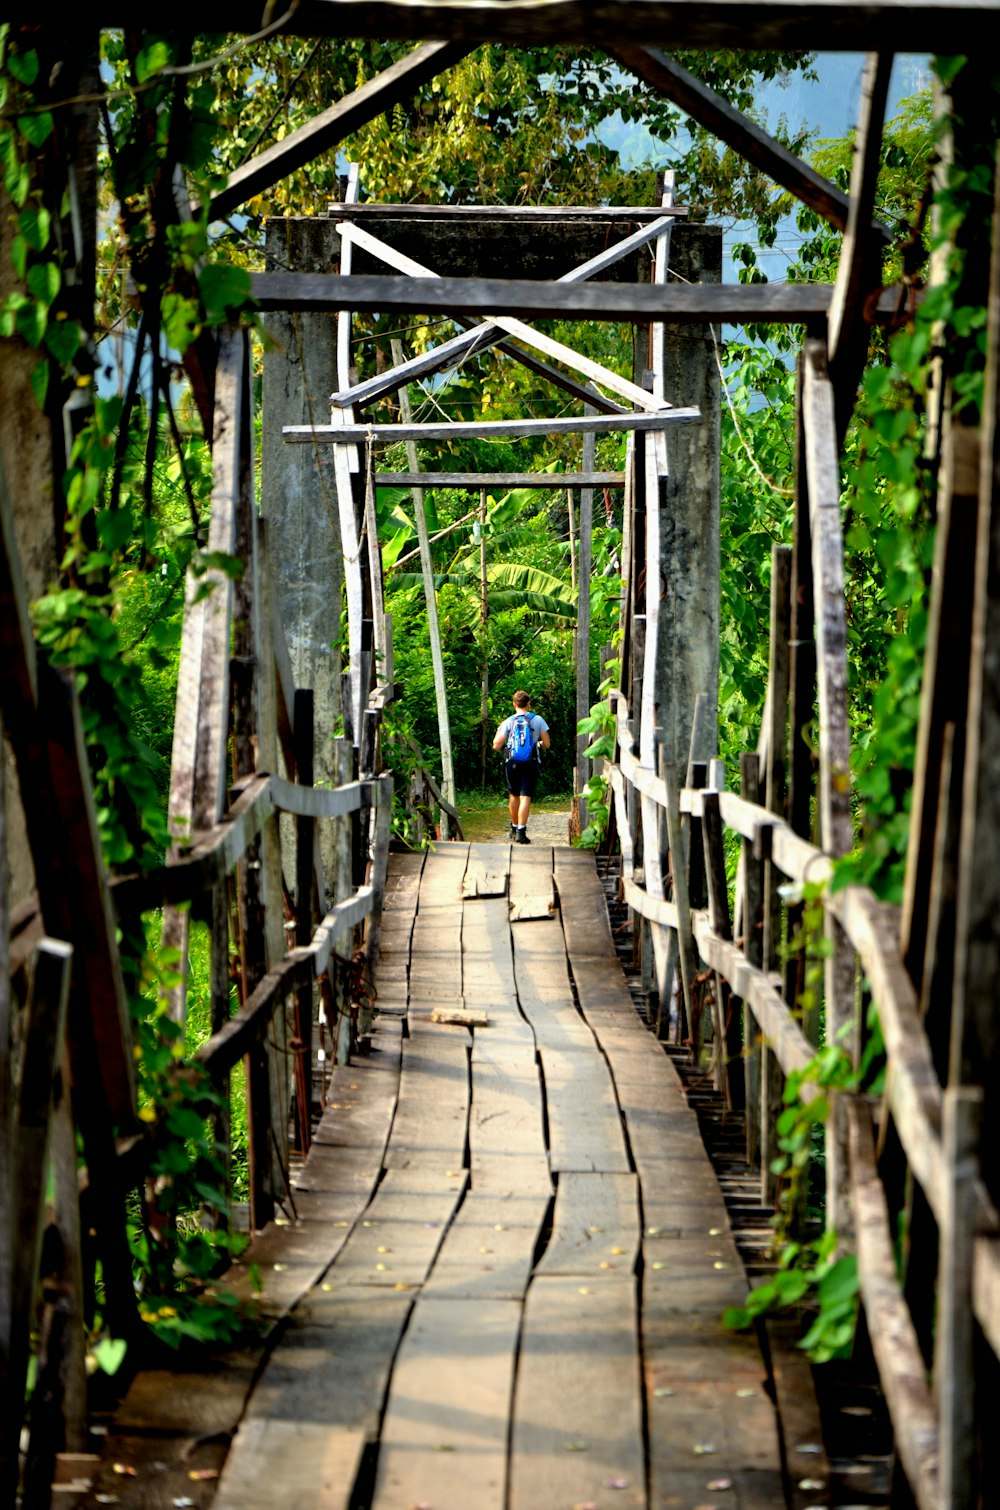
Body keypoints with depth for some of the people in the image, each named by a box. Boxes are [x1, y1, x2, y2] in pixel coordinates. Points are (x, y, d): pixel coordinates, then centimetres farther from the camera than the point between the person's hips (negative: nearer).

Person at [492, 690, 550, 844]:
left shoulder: (508, 722, 0)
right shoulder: (537, 720, -1)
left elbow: (496, 746, -3)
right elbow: (547, 744, 0)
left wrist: (497, 734, 17)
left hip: (512, 763, 2)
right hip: (530, 763, -2)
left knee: (513, 795, 18)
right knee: (525, 797, -5)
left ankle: (514, 828, 32)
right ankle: (521, 832, -16)